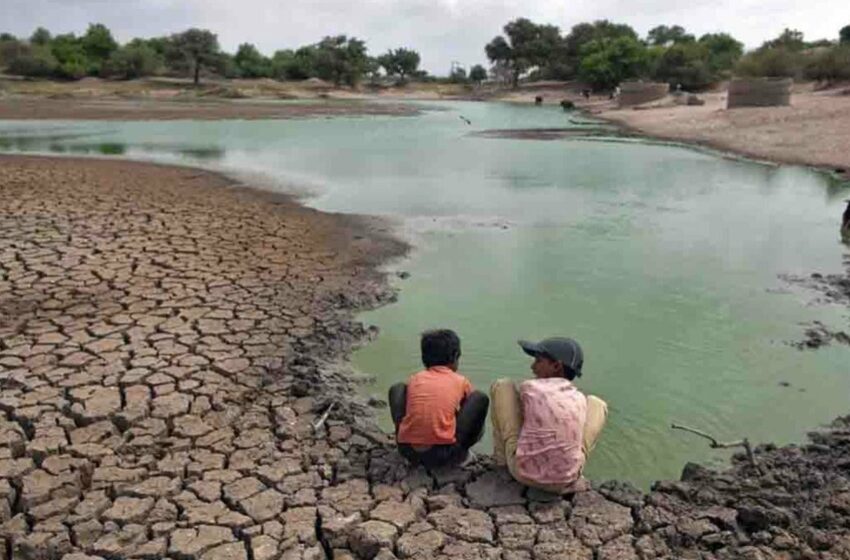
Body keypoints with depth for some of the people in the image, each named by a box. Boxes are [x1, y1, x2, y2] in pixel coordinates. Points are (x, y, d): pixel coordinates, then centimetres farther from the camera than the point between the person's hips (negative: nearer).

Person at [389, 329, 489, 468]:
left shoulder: (414, 379, 15)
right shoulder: (461, 381, 11)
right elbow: (469, 406, 29)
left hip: (407, 450, 3)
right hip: (444, 454, -3)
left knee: (397, 389, 24)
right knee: (480, 398, 11)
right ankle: (461, 452, 18)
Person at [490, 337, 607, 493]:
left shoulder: (528, 387, -6)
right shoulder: (580, 399, 2)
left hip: (523, 471, -2)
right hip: (566, 480, 2)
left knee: (502, 386, 10)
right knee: (596, 403, 20)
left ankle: (502, 456, 22)